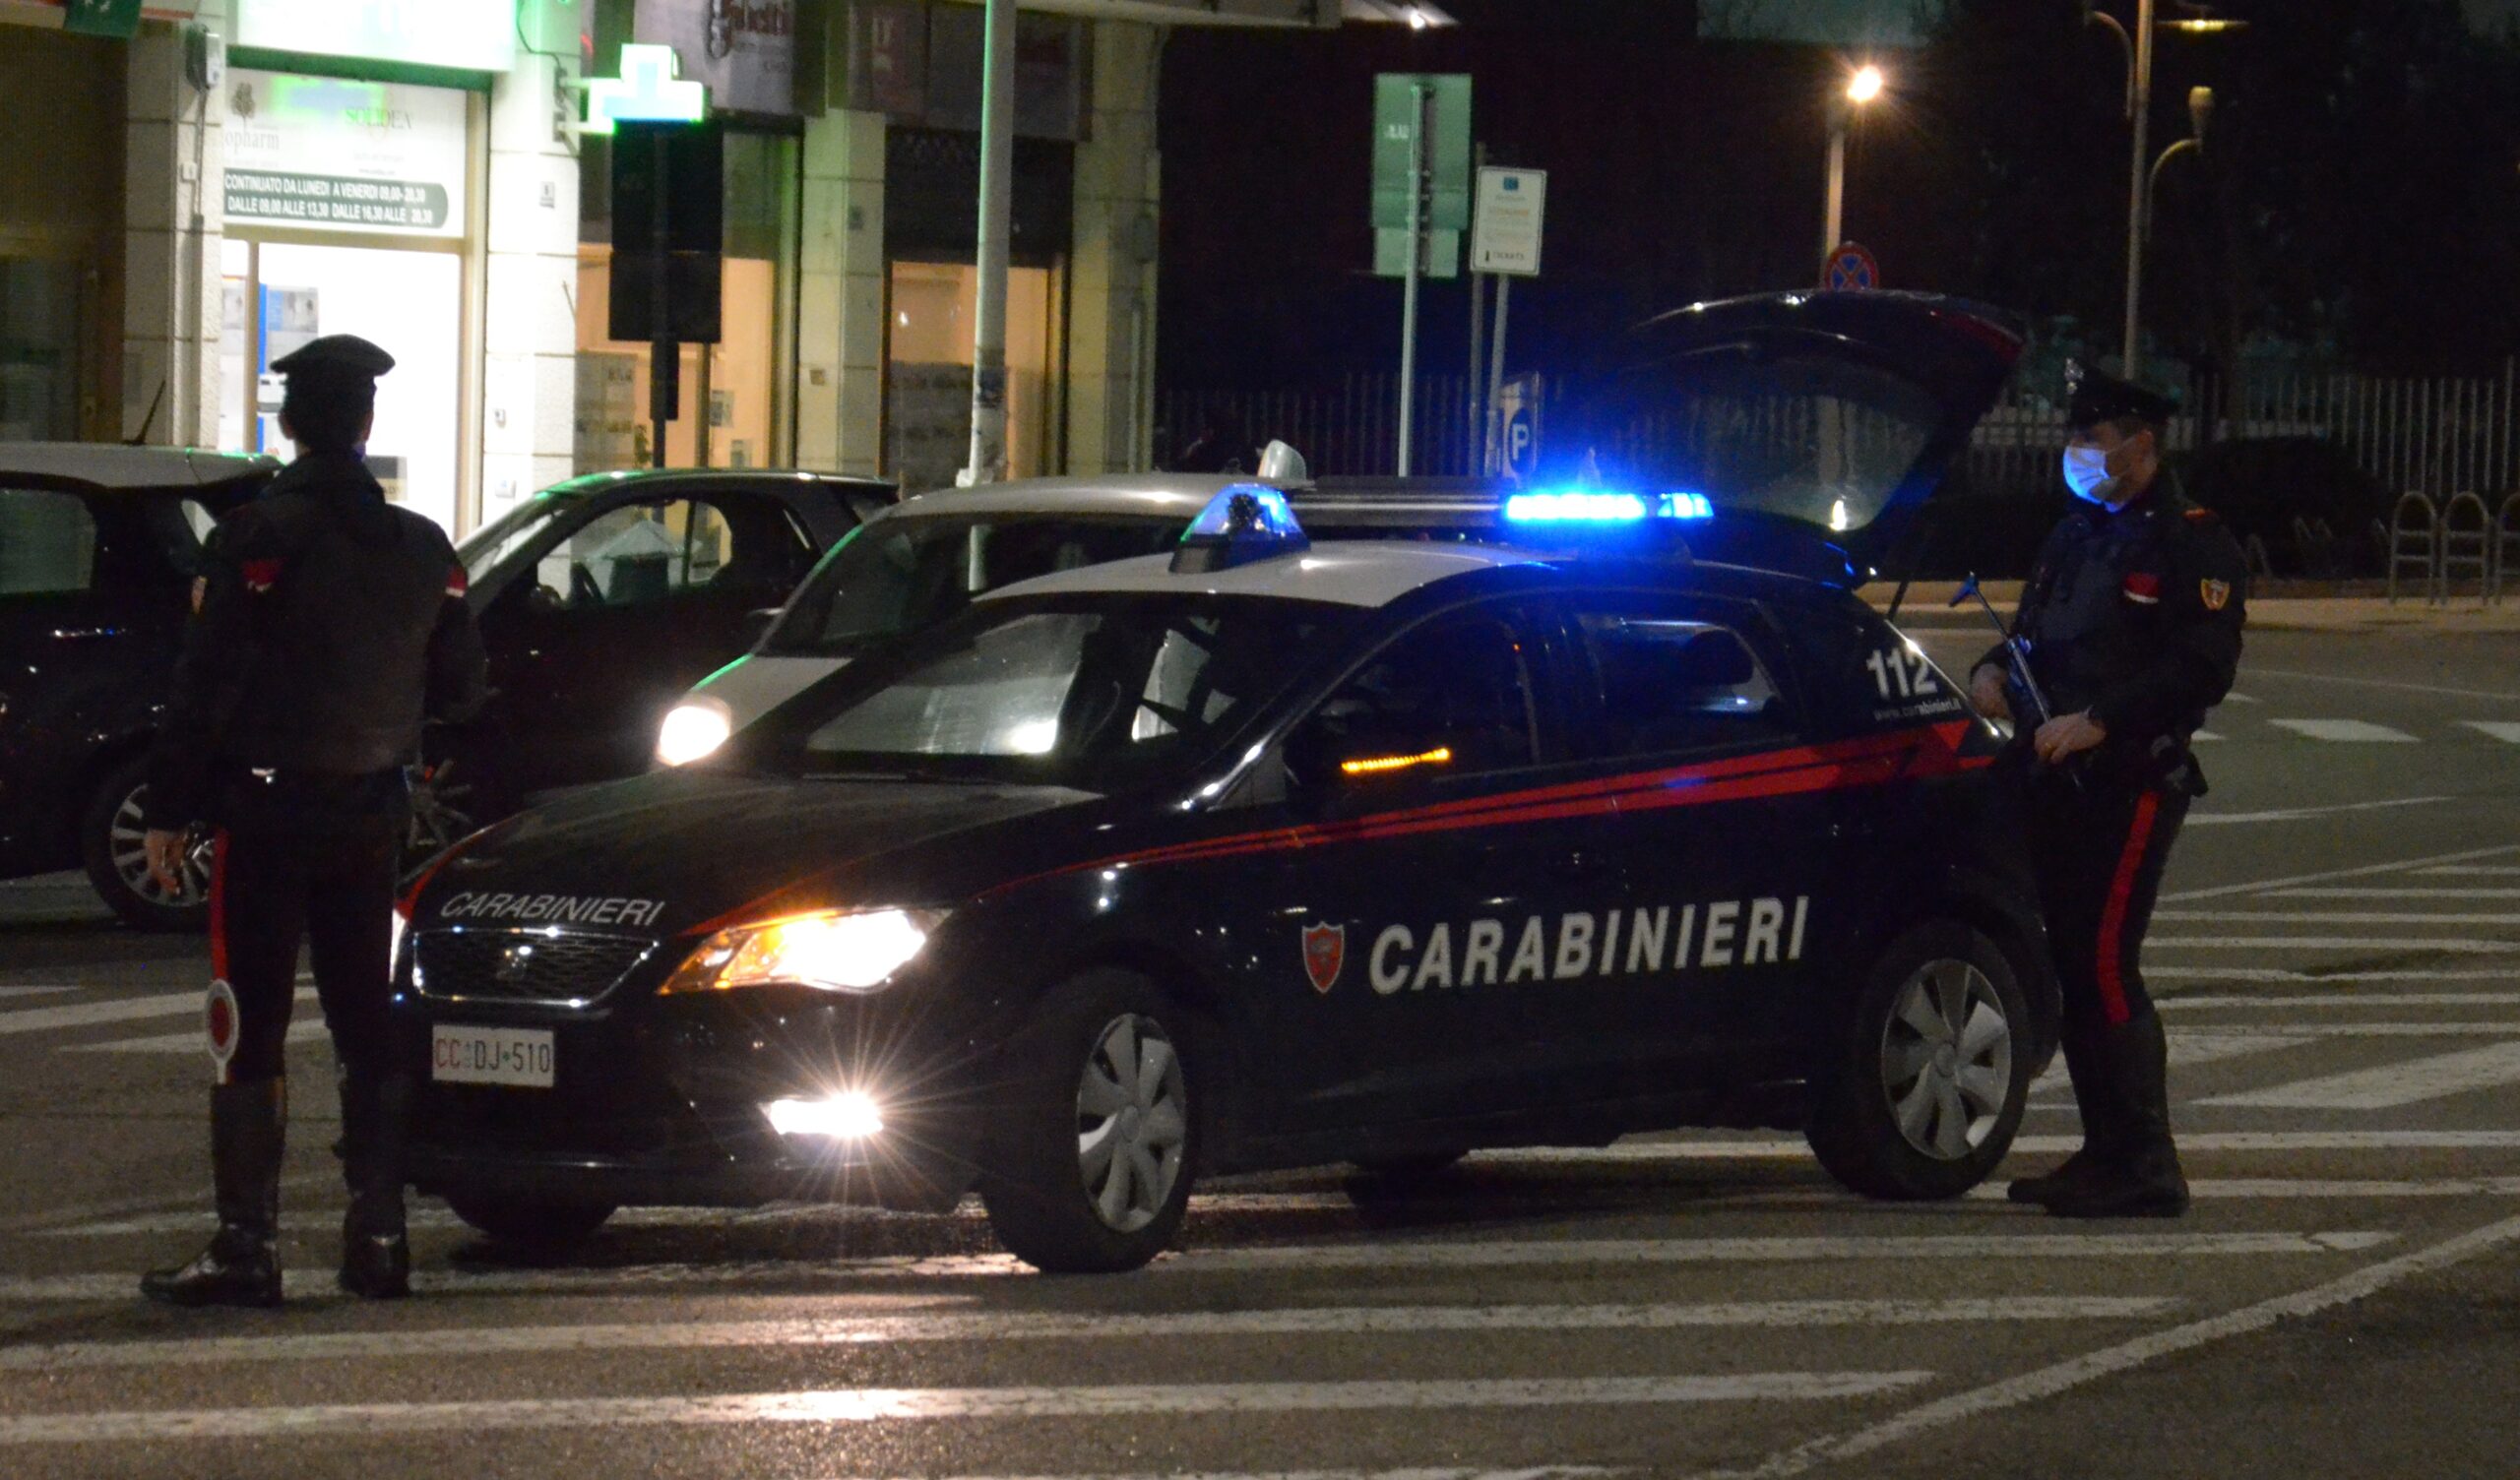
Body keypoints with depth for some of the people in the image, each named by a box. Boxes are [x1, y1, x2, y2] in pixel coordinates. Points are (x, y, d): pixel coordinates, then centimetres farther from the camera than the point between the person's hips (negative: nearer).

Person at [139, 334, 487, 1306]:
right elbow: (458, 690, 10)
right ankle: (377, 1236, 11)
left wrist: (170, 809, -8)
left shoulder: (254, 540, -12)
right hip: (373, 814, 5)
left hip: (265, 809, -5)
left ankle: (246, 1247, -7)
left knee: (249, 1031, -3)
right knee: (367, 1026, 12)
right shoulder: (420, 549, 5)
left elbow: (206, 687, -14)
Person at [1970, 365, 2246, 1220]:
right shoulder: (2077, 536, 20)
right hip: (2060, 785, 8)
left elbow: (2201, 669, -15)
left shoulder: (2192, 545, -7)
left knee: (2104, 964, -14)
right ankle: (2106, 1153, 15)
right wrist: (1993, 673, 5)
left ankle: (2145, 1166, -12)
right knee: (2073, 966, 8)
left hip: (2133, 784, -8)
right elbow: (2034, 632, 27)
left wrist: (2097, 721, -21)